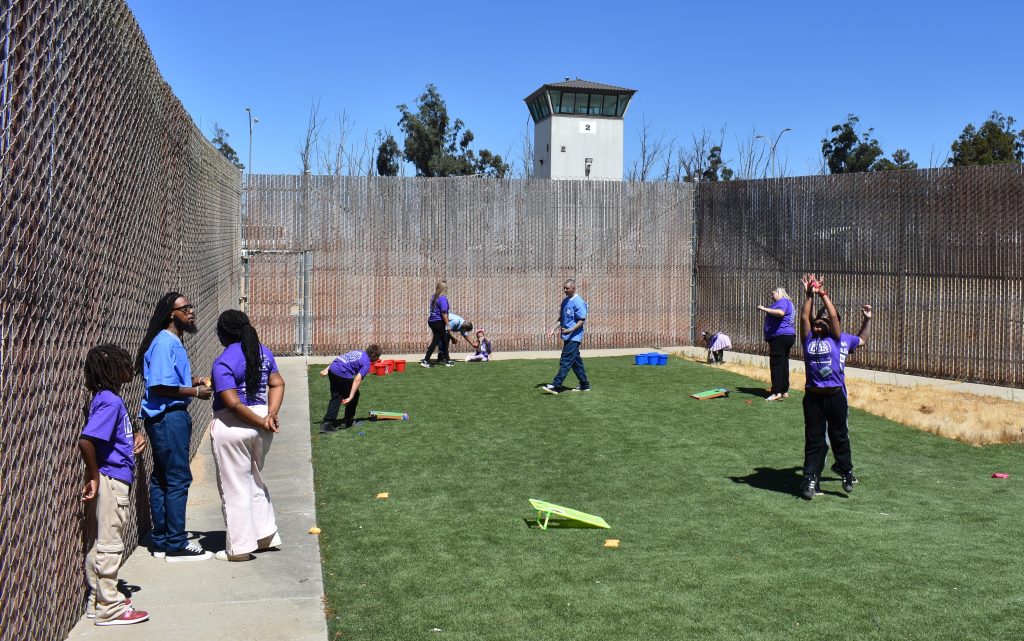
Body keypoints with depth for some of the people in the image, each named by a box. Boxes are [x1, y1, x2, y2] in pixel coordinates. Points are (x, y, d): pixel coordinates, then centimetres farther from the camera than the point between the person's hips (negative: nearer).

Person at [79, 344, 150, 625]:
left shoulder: (110, 398, 10)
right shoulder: (109, 401, -19)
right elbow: (86, 440, -28)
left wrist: (136, 435, 7)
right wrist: (93, 476, -19)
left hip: (116, 480, 10)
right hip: (111, 481, -10)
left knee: (101, 544, 17)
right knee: (109, 545, -1)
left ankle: (98, 601, 29)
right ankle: (110, 609, 9)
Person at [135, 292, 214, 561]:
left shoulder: (173, 342, 15)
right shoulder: (164, 343, -16)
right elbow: (159, 386, -23)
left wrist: (191, 381, 9)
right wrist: (194, 392, -15)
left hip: (172, 417, 11)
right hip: (168, 417, -11)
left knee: (162, 479, 15)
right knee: (178, 479, -5)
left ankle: (162, 541, 24)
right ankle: (176, 545, 3)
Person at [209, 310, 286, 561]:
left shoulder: (223, 362, -17)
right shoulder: (264, 352, 6)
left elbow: (233, 403, -22)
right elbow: (278, 384, 4)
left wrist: (262, 422, -13)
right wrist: (271, 415, -6)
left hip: (232, 427, -7)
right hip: (260, 421, 7)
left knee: (234, 488, 5)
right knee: (255, 480, 23)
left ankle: (240, 547, 14)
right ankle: (266, 536, 30)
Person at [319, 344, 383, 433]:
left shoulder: (358, 352, 23)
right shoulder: (366, 363, -1)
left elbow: (338, 359, 20)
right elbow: (357, 380, -13)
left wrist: (326, 369, 18)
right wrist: (350, 397, -17)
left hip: (332, 369, 8)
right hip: (342, 374, -8)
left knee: (336, 398, 14)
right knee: (355, 395, 13)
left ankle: (326, 423, 4)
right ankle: (348, 421, 23)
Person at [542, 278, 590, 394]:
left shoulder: (578, 302, -13)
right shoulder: (565, 301, 13)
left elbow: (581, 320, -16)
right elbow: (561, 318, 22)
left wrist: (570, 330, -27)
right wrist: (553, 329, 11)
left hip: (574, 337, -9)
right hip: (567, 337, 9)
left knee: (565, 361, -11)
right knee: (576, 361, 12)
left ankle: (556, 385, -13)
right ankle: (584, 385, 20)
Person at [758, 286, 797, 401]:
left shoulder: (783, 301, -8)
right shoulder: (788, 303, 25)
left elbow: (780, 312, -29)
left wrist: (764, 309, -25)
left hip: (780, 337, -11)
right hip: (787, 336, 11)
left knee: (776, 364, -11)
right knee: (783, 364, 11)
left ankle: (776, 392, -15)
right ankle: (784, 391, 14)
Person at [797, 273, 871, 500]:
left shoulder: (840, 339, 6)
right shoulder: (809, 339, 6)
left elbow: (861, 340, 6)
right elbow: (804, 317, 0)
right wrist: (810, 295, -1)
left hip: (836, 395, -1)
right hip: (813, 397, 1)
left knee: (839, 435, 13)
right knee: (814, 439, 5)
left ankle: (845, 469, 32)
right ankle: (811, 479, 9)